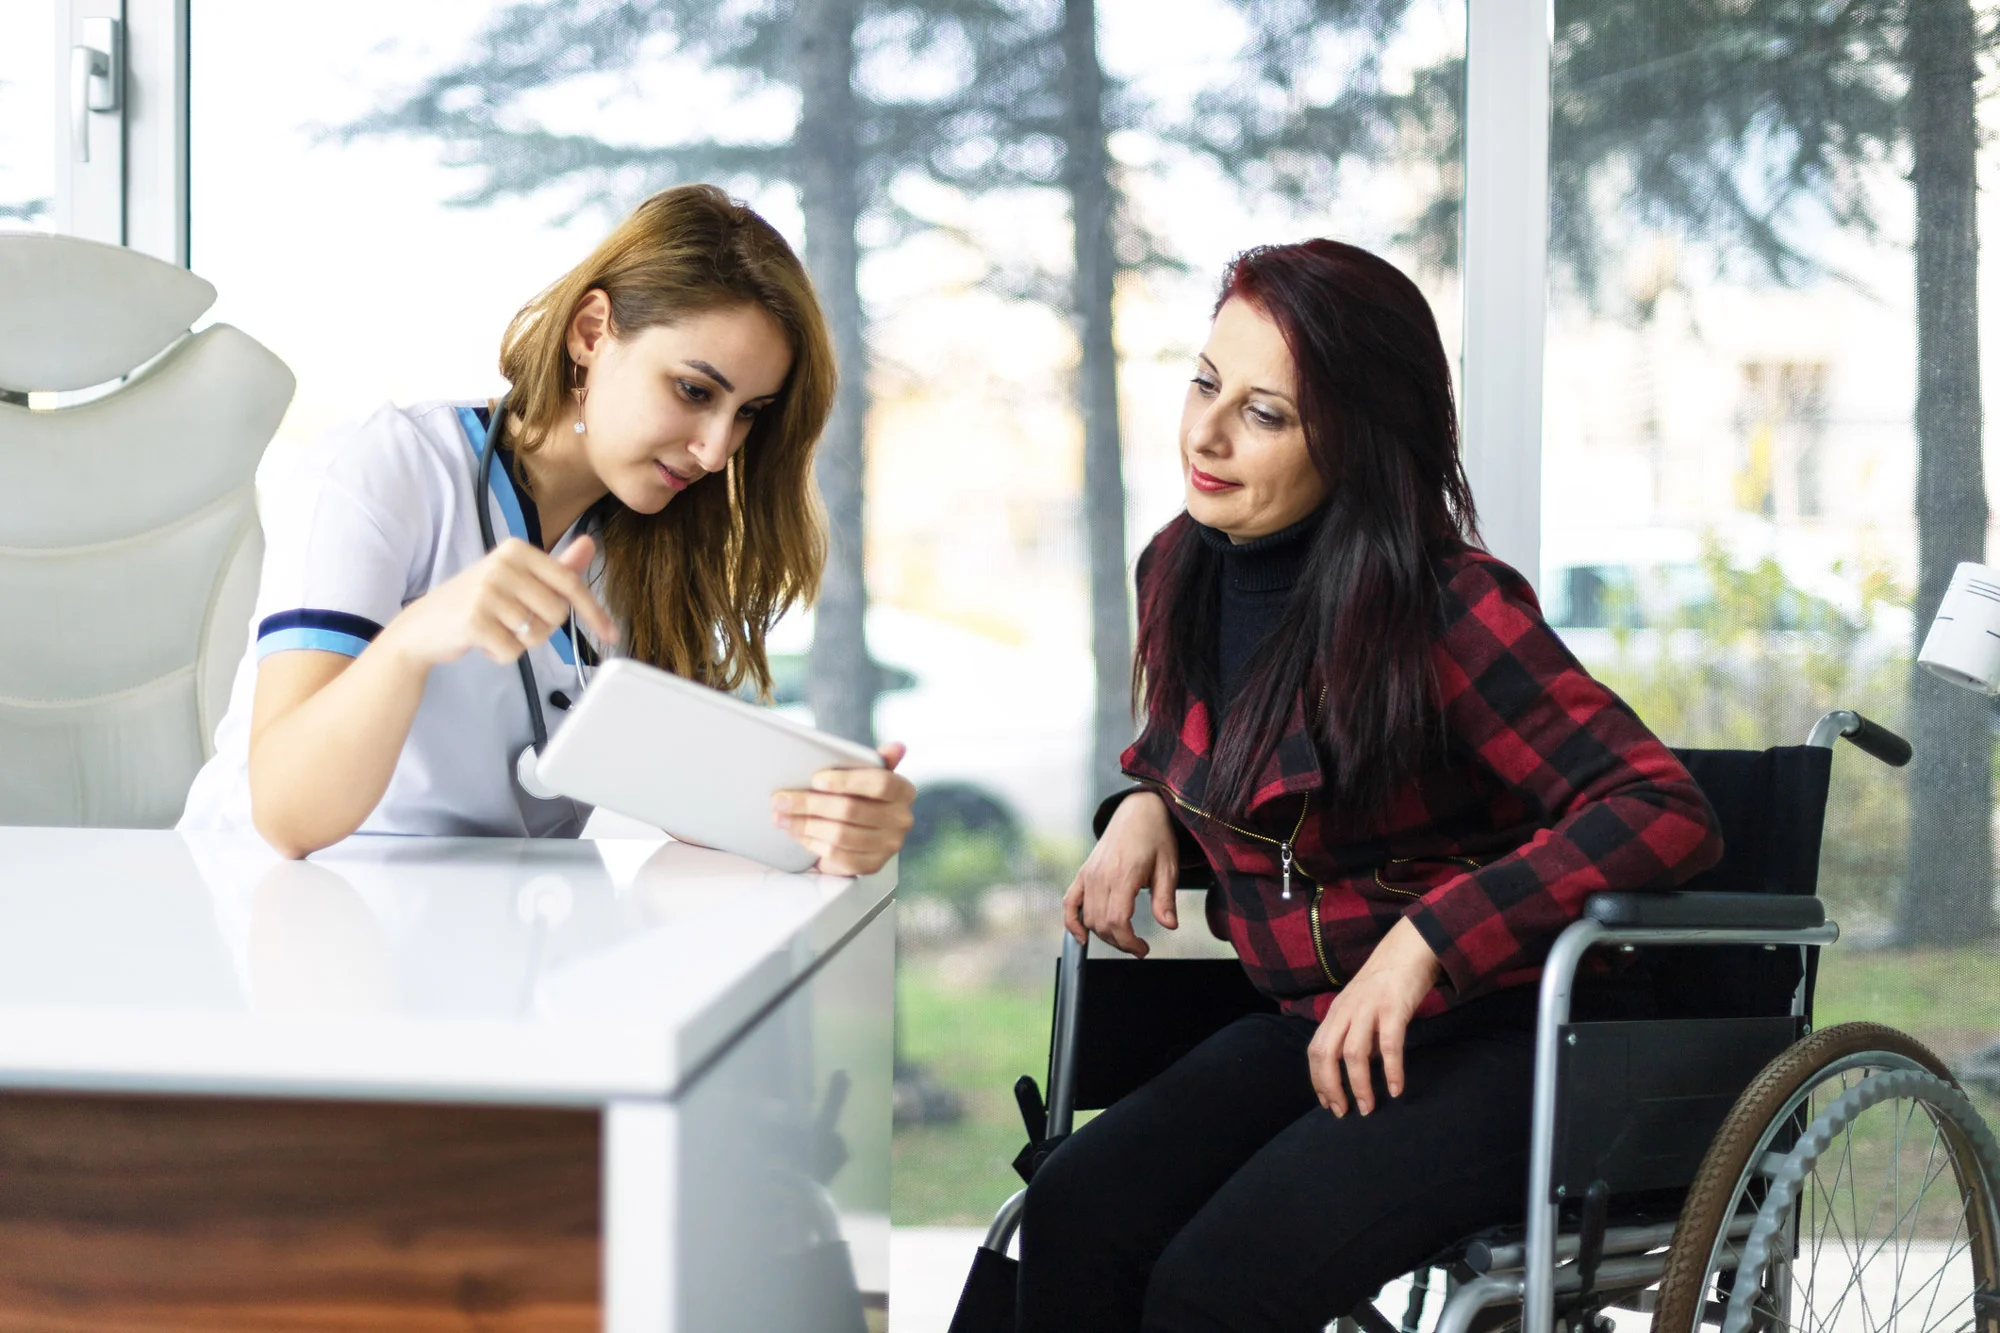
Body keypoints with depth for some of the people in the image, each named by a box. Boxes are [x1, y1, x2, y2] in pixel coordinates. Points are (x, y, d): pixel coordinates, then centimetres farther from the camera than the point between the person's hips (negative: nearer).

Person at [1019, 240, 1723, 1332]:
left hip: (1494, 1039, -6)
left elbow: (1667, 814, -24)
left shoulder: (1445, 613, -17)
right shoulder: (1179, 572, 5)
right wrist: (1141, 806, 4)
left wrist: (1428, 938, -29)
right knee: (1072, 1217, -19)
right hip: (1308, 1029, 7)